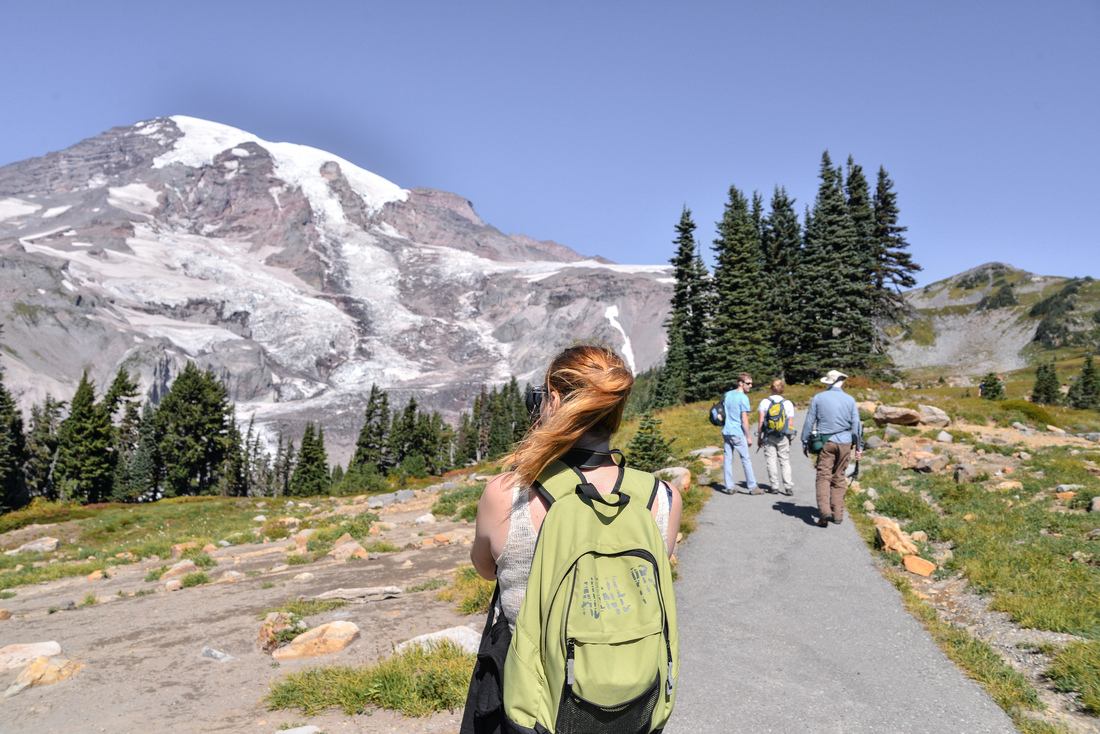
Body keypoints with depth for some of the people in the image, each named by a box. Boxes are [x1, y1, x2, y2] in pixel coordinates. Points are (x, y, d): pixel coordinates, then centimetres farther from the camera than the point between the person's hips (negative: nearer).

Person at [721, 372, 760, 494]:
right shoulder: (743, 398, -11)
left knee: (728, 459, 7)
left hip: (726, 432, 6)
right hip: (737, 433, -6)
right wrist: (749, 437, -7)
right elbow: (744, 420, -13)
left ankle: (729, 487, 7)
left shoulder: (727, 395, 10)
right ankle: (752, 487, 5)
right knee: (746, 459, 1)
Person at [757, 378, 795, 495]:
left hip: (768, 437, 0)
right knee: (785, 461, 6)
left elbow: (761, 421, -5)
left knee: (771, 460, 6)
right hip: (783, 437, 0)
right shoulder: (788, 403, -1)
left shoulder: (764, 402, -3)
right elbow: (790, 423, -2)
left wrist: (759, 436, 3)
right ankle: (788, 487, -1)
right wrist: (790, 437, 10)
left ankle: (774, 486, 8)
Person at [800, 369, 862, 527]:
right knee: (838, 477, 10)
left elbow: (809, 422, 1)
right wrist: (859, 446, 10)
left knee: (823, 476, -4)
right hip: (845, 443, 2)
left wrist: (805, 443, 8)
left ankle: (824, 510, -22)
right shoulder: (850, 399, 4)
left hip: (826, 442, -2)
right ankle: (838, 514, 12)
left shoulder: (818, 398, 1)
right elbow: (856, 424, 4)